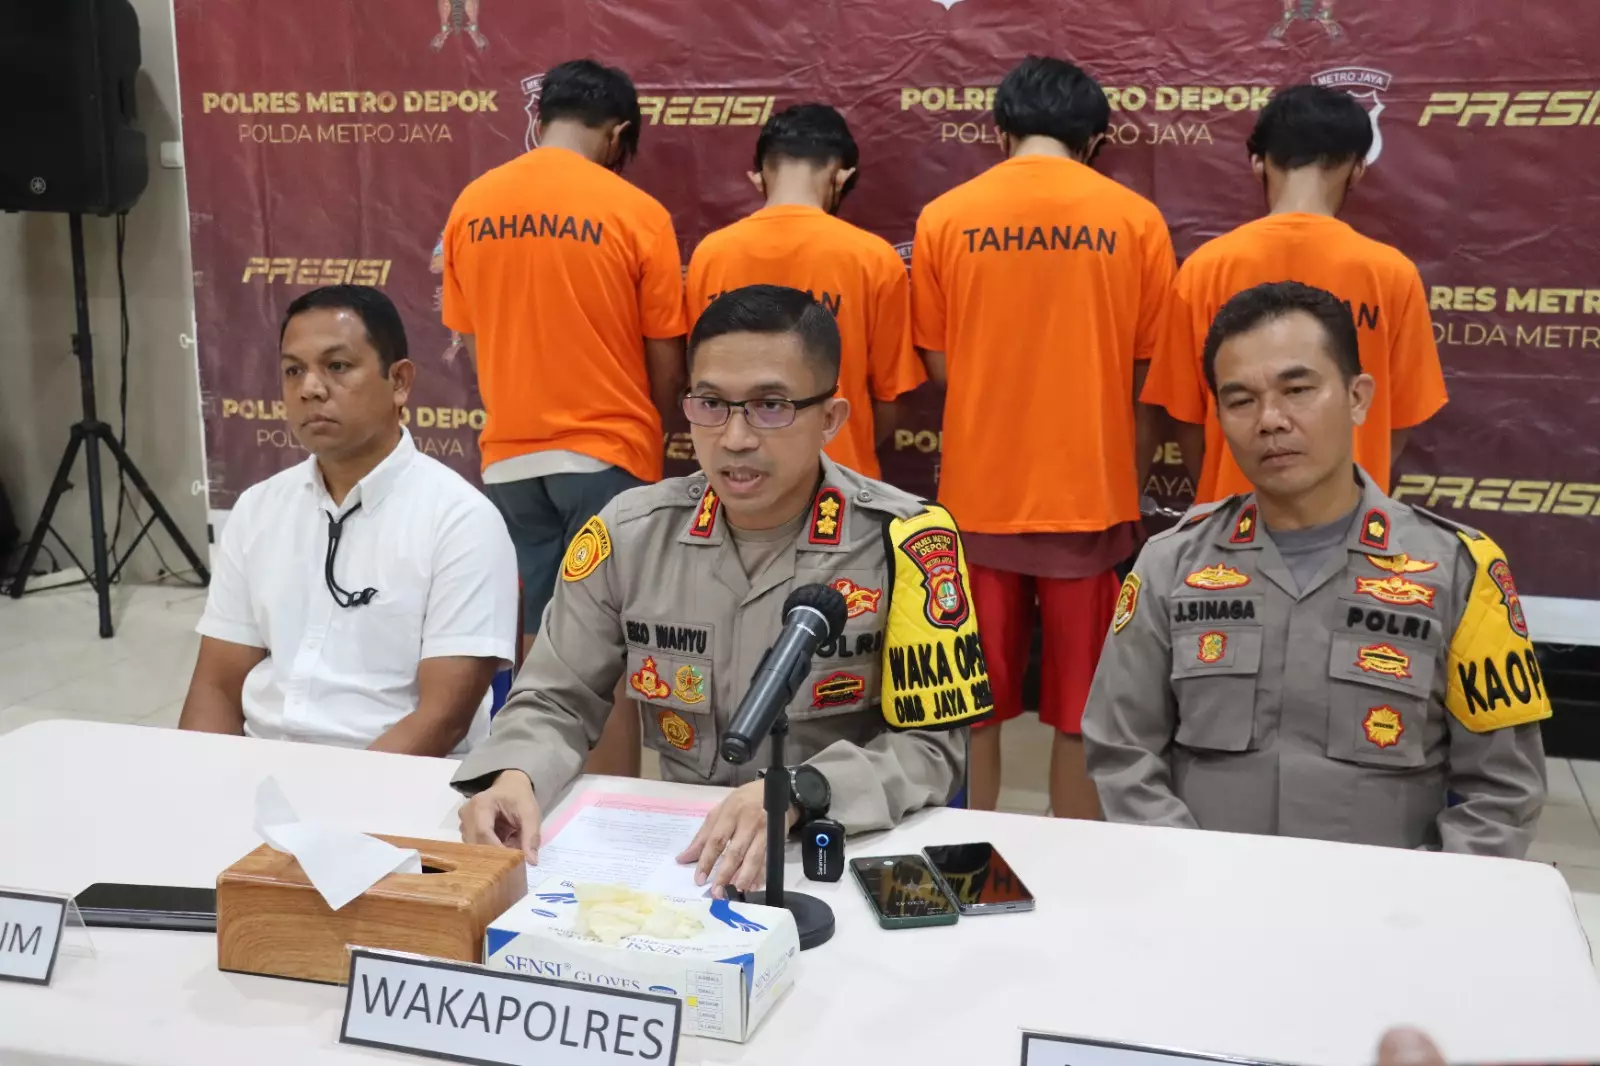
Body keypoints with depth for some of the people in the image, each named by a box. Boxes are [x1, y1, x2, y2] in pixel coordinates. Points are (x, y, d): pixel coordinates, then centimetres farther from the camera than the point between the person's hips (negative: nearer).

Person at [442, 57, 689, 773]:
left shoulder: (471, 207, 3)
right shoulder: (636, 214, -8)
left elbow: (471, 345, 10)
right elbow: (666, 366, -4)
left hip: (509, 456, 4)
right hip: (608, 454, -4)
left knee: (531, 649, 12)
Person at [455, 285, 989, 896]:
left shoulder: (905, 543, -12)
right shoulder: (626, 534, -2)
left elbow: (931, 747, -11)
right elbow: (555, 702, 5)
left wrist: (797, 794, -29)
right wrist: (515, 779, -18)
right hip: (676, 846, 1)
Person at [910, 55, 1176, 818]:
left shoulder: (943, 219, -2)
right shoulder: (1135, 220, -2)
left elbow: (937, 370, 1)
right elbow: (1152, 379, 2)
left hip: (978, 495, 1)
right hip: (1092, 495, 0)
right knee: (1081, 716, 9)